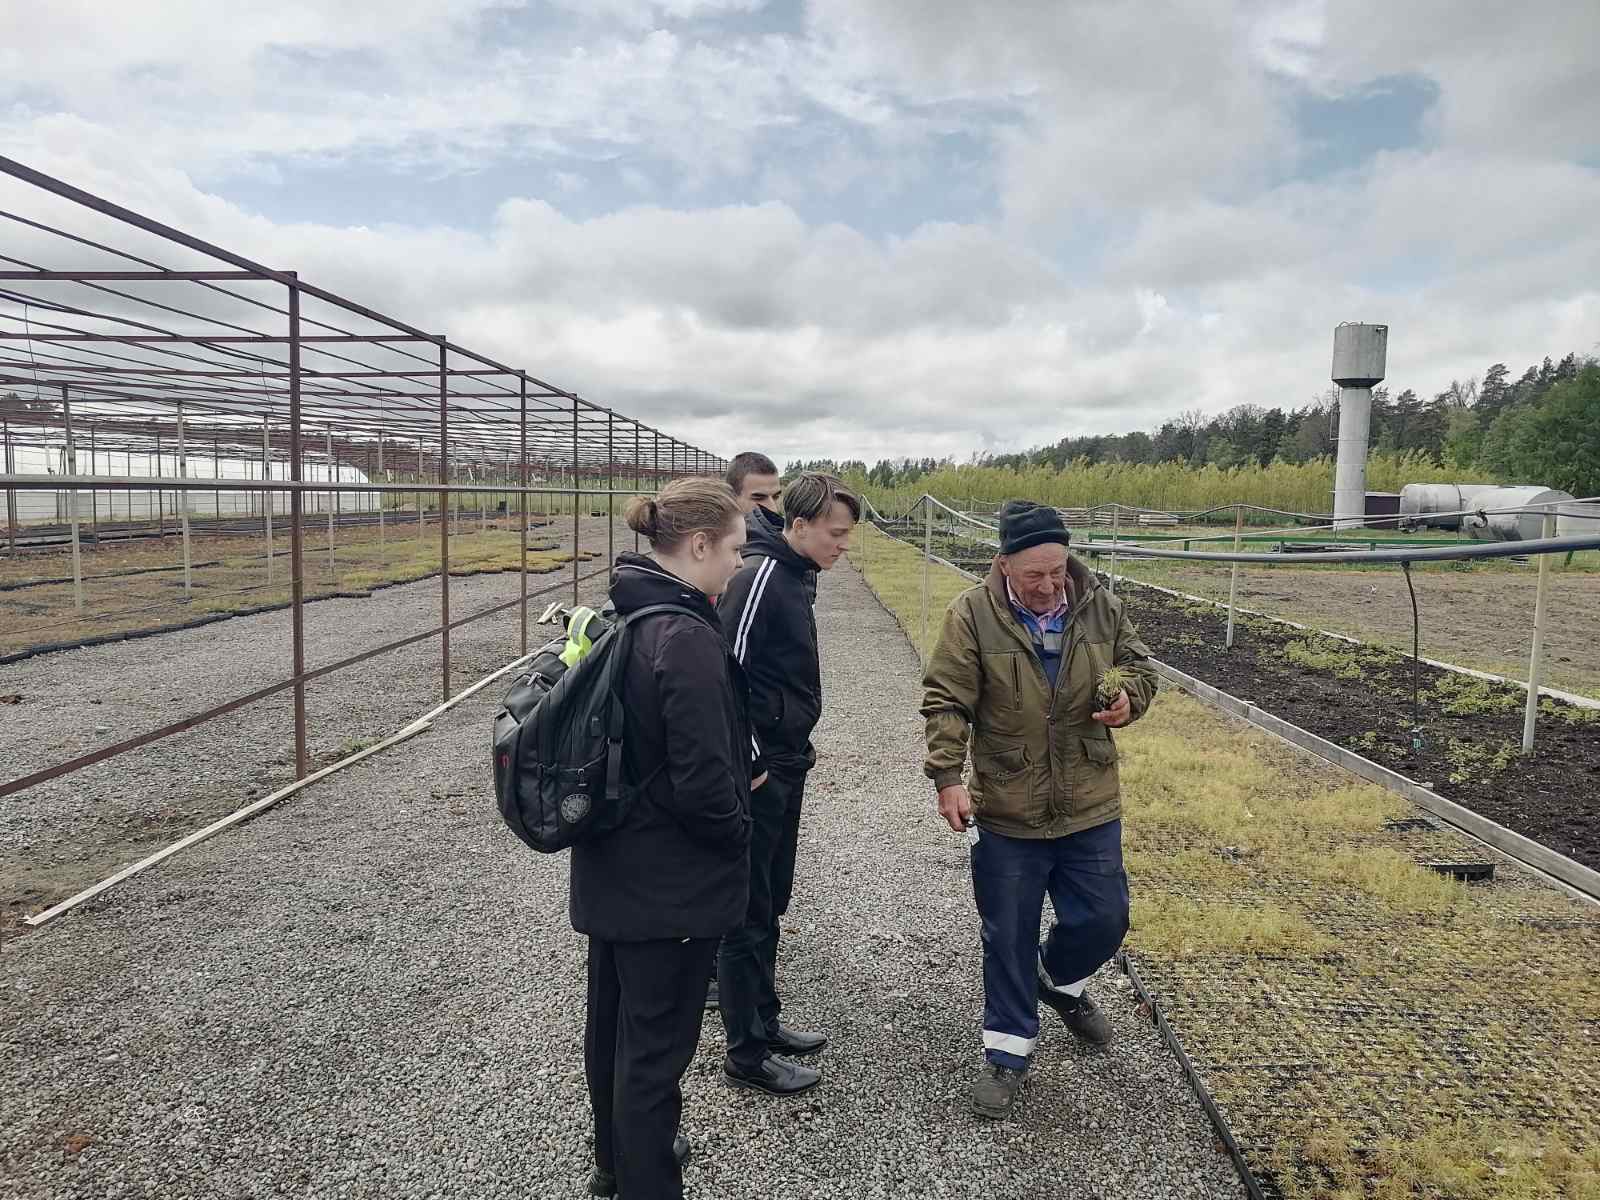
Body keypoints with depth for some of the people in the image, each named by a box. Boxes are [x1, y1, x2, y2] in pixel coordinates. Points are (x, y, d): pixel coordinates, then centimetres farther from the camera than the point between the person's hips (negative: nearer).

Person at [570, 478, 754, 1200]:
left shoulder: (619, 616, 3)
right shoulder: (688, 638, -26)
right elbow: (704, 782, -27)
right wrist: (738, 837, -7)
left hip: (611, 868, 10)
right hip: (671, 886, -9)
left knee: (611, 1023, 24)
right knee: (655, 1046, 7)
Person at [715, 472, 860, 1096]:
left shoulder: (796, 574, 10)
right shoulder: (759, 576, -20)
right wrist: (751, 759, -18)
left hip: (785, 766, 9)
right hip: (757, 771, -9)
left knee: (770, 905, 19)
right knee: (748, 913, 3)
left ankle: (763, 1021, 34)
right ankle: (748, 1053, 17)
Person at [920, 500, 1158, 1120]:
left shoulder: (1100, 606, -3)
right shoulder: (973, 615, -13)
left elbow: (1140, 667, 10)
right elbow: (945, 701, -11)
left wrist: (1128, 697, -12)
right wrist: (947, 776, -19)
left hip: (1090, 809, 3)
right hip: (1007, 813, -3)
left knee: (1103, 920, 14)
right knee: (1009, 938, 9)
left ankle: (1059, 981, 47)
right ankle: (1008, 1052, 28)